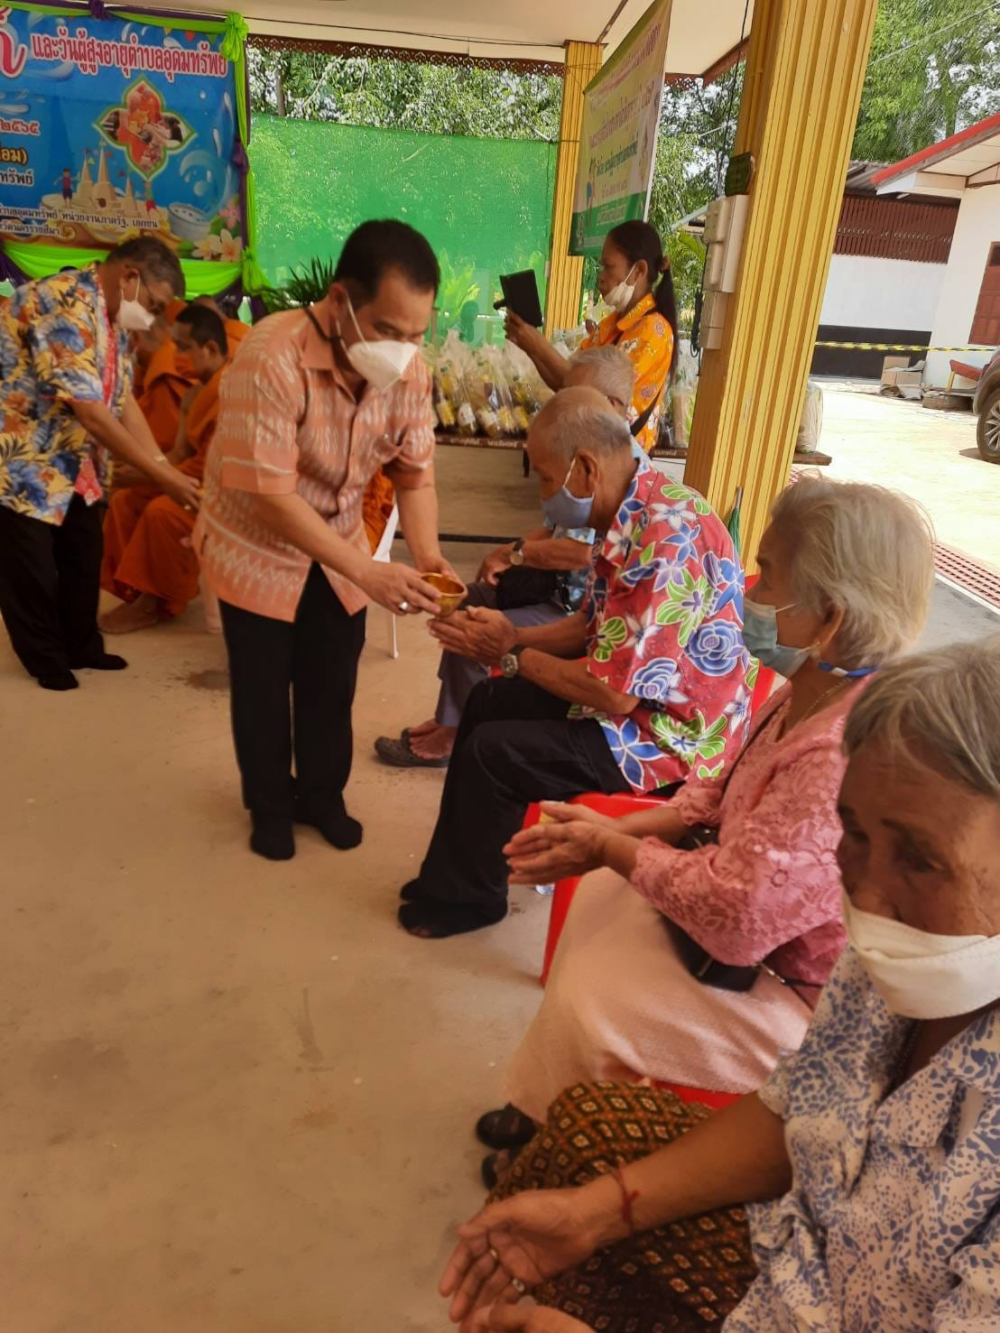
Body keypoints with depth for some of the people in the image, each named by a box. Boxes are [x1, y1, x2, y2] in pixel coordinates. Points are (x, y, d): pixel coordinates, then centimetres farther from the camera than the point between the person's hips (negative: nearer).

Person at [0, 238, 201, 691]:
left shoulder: (115, 320, 3)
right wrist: (162, 476, -26)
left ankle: (82, 647, 32)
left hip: (70, 459, 9)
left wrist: (169, 469, -6)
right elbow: (92, 414, -30)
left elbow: (124, 403, 3)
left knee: (84, 553, 15)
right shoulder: (64, 305, -27)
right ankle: (46, 660, 23)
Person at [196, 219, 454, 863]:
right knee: (264, 685, 10)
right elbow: (270, 495, -33)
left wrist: (427, 554, -28)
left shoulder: (408, 369, -16)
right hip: (256, 548, -4)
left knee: (332, 681, 13)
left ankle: (321, 794, 37)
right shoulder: (272, 357, -33)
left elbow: (415, 470, -9)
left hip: (337, 545, 4)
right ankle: (270, 805, 34)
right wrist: (367, 572, -36)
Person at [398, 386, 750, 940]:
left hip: (670, 736, -10)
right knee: (488, 702, 14)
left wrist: (514, 655, -15)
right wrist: (513, 635, -3)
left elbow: (615, 691, -29)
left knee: (492, 751, -13)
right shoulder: (633, 514, 2)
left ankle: (465, 898, 14)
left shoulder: (666, 539, -30)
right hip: (633, 699, 10)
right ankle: (448, 877, 27)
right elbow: (593, 626, 12)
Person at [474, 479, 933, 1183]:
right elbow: (722, 793, 6)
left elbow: (734, 914, -34)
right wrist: (614, 833, -5)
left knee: (590, 1002, -7)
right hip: (758, 926, 9)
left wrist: (611, 847, -17)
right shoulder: (811, 692, -8)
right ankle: (543, 1108, 31)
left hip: (807, 997, -9)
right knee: (601, 898, 14)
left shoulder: (843, 756, -38)